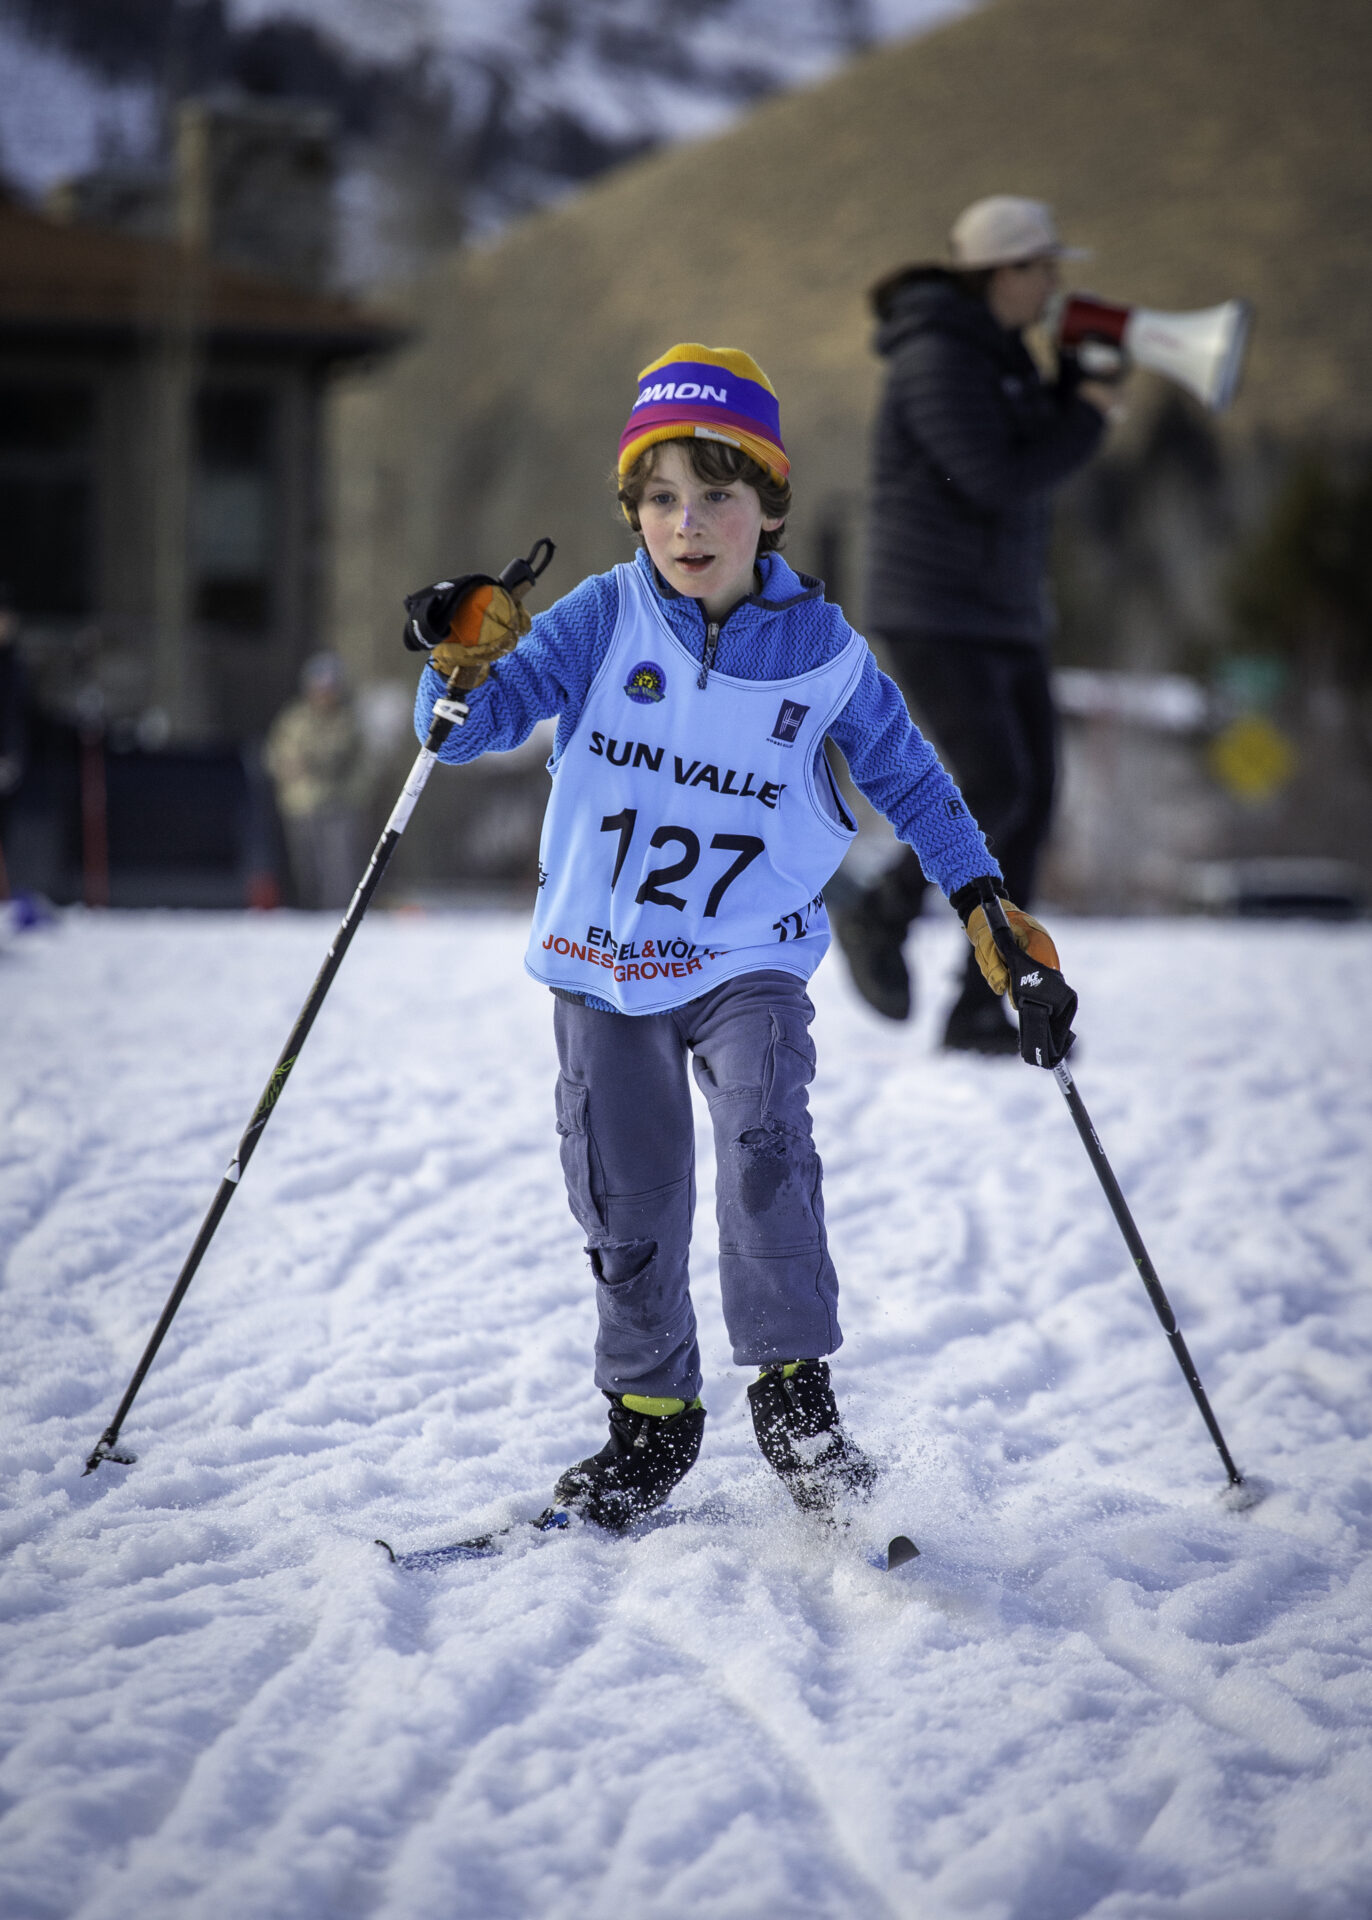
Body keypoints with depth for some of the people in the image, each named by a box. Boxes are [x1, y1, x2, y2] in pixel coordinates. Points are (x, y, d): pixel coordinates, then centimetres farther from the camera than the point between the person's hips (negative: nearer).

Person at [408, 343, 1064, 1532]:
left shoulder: (822, 650, -3)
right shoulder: (601, 620, -5)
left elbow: (907, 777, 10)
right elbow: (473, 729, -7)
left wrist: (983, 900, 3)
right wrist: (466, 666, -29)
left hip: (749, 959, -1)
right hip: (604, 965, 1)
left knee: (765, 1142, -25)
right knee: (627, 1209, 6)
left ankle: (793, 1388, -13)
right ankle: (652, 1418, 24)